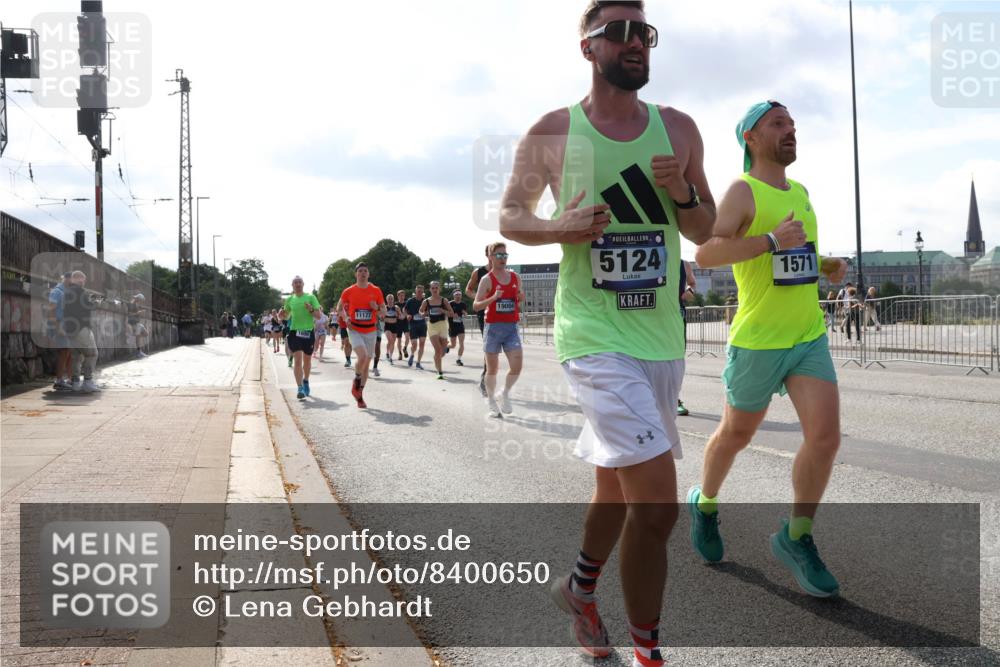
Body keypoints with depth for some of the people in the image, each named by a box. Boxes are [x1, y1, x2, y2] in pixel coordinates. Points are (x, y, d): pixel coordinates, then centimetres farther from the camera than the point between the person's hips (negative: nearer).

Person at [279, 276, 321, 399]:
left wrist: (311, 310, -21)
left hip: (309, 332, 0)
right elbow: (286, 315, 19)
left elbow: (318, 315, -2)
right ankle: (300, 388, -15)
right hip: (295, 332, 0)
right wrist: (282, 314, -4)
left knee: (307, 360, 14)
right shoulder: (290, 299, 7)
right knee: (297, 360, -13)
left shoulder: (311, 297, 0)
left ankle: (306, 381, 39)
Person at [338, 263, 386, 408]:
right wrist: (346, 317, -8)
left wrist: (377, 309, -14)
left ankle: (360, 394, 19)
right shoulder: (349, 291, 0)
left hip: (371, 330, 3)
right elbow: (341, 308, 12)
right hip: (355, 330, -3)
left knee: (367, 362, 7)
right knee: (363, 356, -24)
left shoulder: (376, 290, 2)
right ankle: (356, 384, 1)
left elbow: (384, 312, 8)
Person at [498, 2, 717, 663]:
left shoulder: (678, 129, 9)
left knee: (620, 484, 19)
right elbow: (509, 215, 8)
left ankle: (581, 587, 46)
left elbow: (709, 231, 13)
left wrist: (682, 195, -9)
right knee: (657, 501, -14)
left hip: (662, 334, 5)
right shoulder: (552, 132, -1)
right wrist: (560, 228, -13)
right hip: (596, 335, -5)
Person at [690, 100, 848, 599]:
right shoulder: (743, 191, -10)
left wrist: (827, 267, 9)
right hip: (758, 341, -5)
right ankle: (705, 503, 39)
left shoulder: (800, 192, 13)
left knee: (825, 436, -9)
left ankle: (795, 539, 8)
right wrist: (772, 241, -30)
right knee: (735, 435, 11)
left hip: (810, 337, 6)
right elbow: (704, 254, -23)